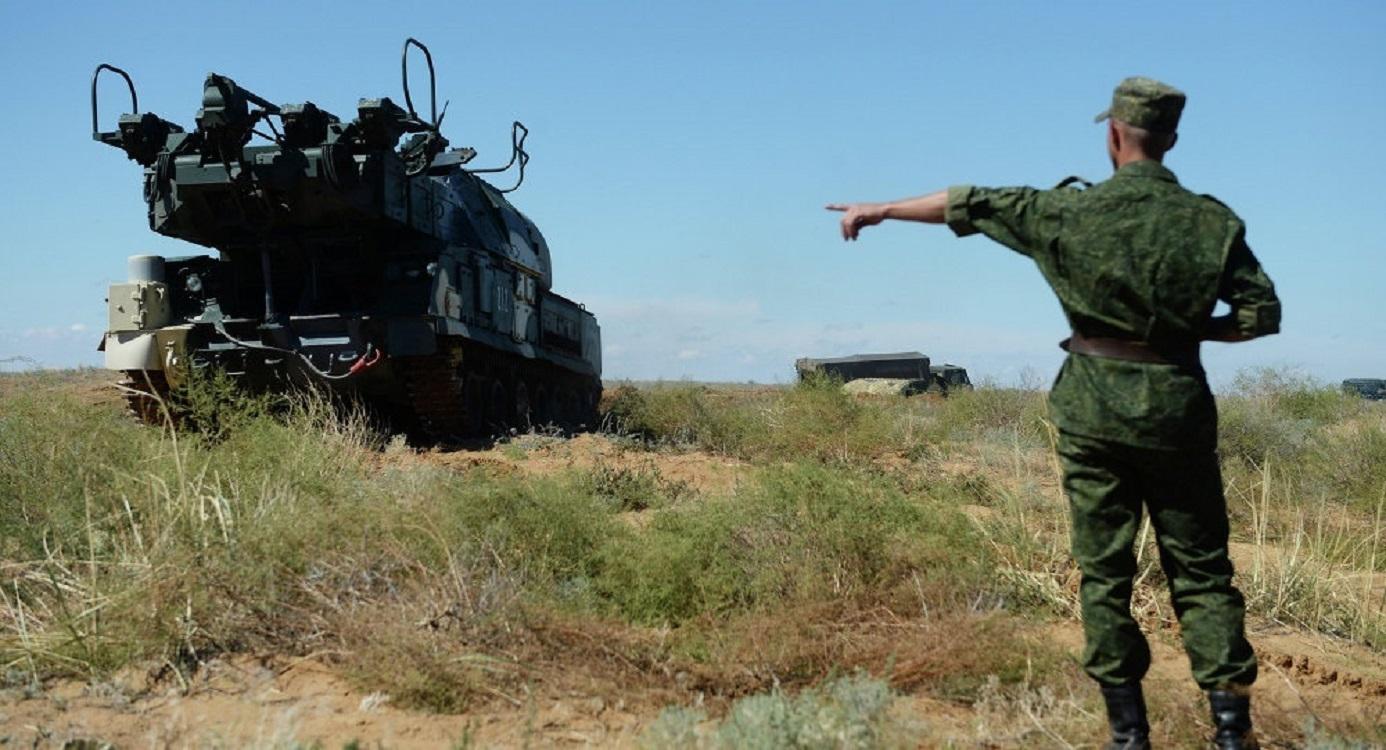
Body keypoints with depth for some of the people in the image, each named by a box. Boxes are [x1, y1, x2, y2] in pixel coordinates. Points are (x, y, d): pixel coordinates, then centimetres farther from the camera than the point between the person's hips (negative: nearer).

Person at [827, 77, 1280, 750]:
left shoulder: (1074, 210, -6)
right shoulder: (1214, 221, -2)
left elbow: (969, 205, 1)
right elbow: (1262, 313, 0)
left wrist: (881, 208, 12)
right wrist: (1190, 327, 13)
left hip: (1094, 409, -1)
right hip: (1178, 410, 1)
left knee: (1103, 570, 7)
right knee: (1200, 570, 10)